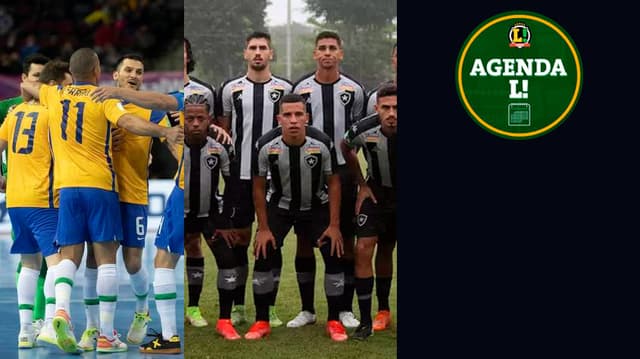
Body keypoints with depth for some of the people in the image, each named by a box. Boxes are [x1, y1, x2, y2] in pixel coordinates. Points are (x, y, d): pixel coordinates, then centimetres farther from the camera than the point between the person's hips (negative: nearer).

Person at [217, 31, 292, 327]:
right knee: (239, 239, 3)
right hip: (240, 175, 0)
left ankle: (269, 308, 9)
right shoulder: (231, 89, 7)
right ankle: (237, 307, 12)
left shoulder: (285, 89, 6)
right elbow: (222, 133, 12)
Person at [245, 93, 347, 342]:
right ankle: (262, 321, 3)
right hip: (280, 206, 0)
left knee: (334, 255, -11)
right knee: (263, 255, -12)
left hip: (316, 206, 0)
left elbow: (333, 183, -11)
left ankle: (334, 321, 3)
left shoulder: (323, 144, -25)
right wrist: (263, 228, -10)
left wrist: (334, 225, -13)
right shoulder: (266, 146, -24)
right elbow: (259, 187, -10)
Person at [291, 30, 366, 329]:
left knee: (346, 238, 2)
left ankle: (346, 309, 10)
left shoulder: (353, 90, 4)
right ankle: (307, 309, 10)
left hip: (342, 171, 0)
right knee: (304, 240, 1)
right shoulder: (301, 88, 4)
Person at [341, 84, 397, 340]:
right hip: (377, 191, 1)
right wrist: (361, 184, 5)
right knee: (364, 249, -10)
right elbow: (346, 148, 4)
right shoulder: (364, 130, -21)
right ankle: (365, 321, -2)